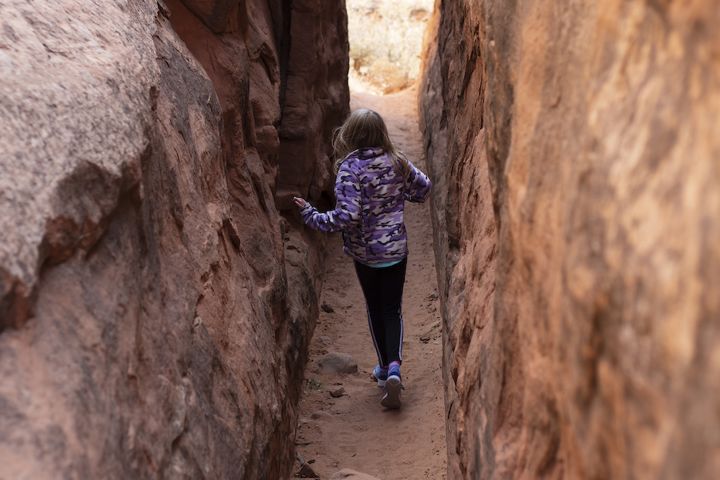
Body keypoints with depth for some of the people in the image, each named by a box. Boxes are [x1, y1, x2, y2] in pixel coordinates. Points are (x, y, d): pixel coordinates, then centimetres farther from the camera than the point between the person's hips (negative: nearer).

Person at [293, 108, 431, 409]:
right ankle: (393, 367, -12)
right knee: (392, 309, 8)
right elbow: (423, 188, 7)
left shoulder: (350, 169, -20)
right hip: (396, 249, 2)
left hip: (365, 253, -2)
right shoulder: (397, 162, -6)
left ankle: (385, 368, 25)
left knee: (375, 309, 17)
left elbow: (346, 217, -27)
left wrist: (311, 216, -15)